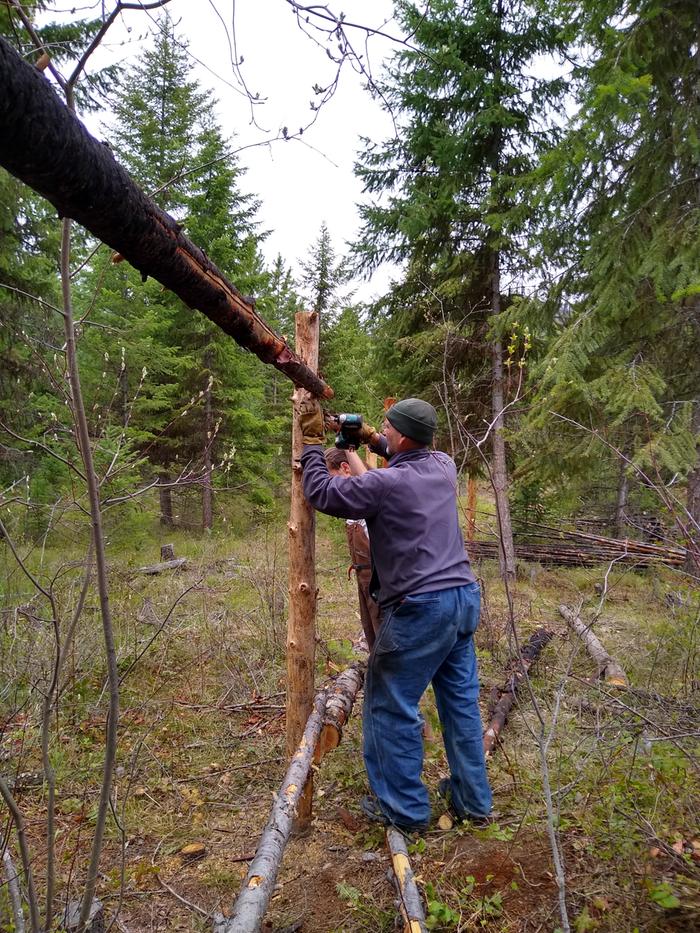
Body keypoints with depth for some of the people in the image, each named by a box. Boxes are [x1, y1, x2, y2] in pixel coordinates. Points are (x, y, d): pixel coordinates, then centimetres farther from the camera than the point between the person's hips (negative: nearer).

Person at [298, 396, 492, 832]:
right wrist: (372, 440, 21)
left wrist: (313, 442, 4)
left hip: (420, 608, -8)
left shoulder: (385, 483, -16)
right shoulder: (444, 466, 5)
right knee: (461, 700, 17)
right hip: (464, 598, 8)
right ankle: (473, 798, 30)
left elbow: (321, 492, -6)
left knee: (391, 707, 7)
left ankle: (404, 808, 19)